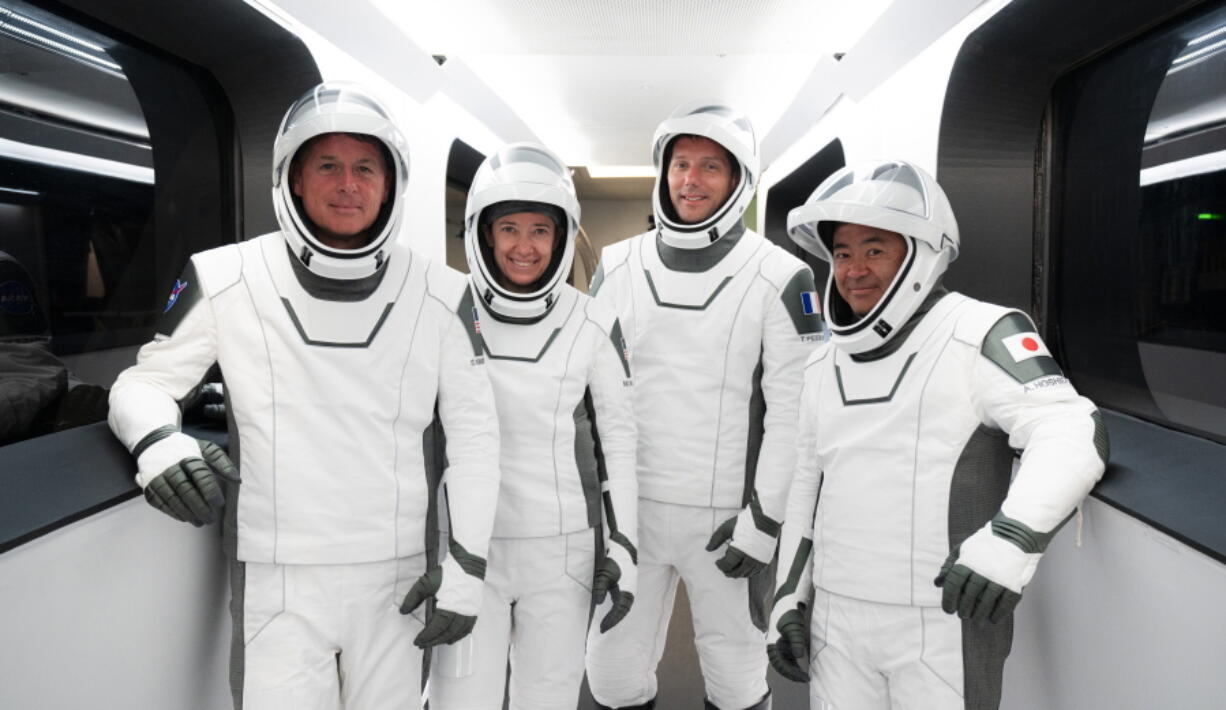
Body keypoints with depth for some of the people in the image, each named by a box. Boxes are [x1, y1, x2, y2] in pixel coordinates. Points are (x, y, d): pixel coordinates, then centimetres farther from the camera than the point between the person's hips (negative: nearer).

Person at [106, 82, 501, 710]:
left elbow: (474, 429, 2)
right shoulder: (225, 281, -6)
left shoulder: (440, 296, -3)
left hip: (396, 578, 2)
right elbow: (145, 382, 5)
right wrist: (156, 442, -20)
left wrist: (466, 564, -2)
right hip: (277, 580, -1)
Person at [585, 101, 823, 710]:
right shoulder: (618, 267, 5)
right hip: (628, 506, 3)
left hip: (725, 515, -3)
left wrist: (764, 518, -10)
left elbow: (792, 410, -7)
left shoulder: (779, 279, -5)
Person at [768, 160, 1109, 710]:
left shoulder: (980, 335, -10)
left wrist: (1012, 536, -37)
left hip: (949, 620, -5)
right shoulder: (825, 364, 9)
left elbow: (1072, 434, -21)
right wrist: (788, 598, 12)